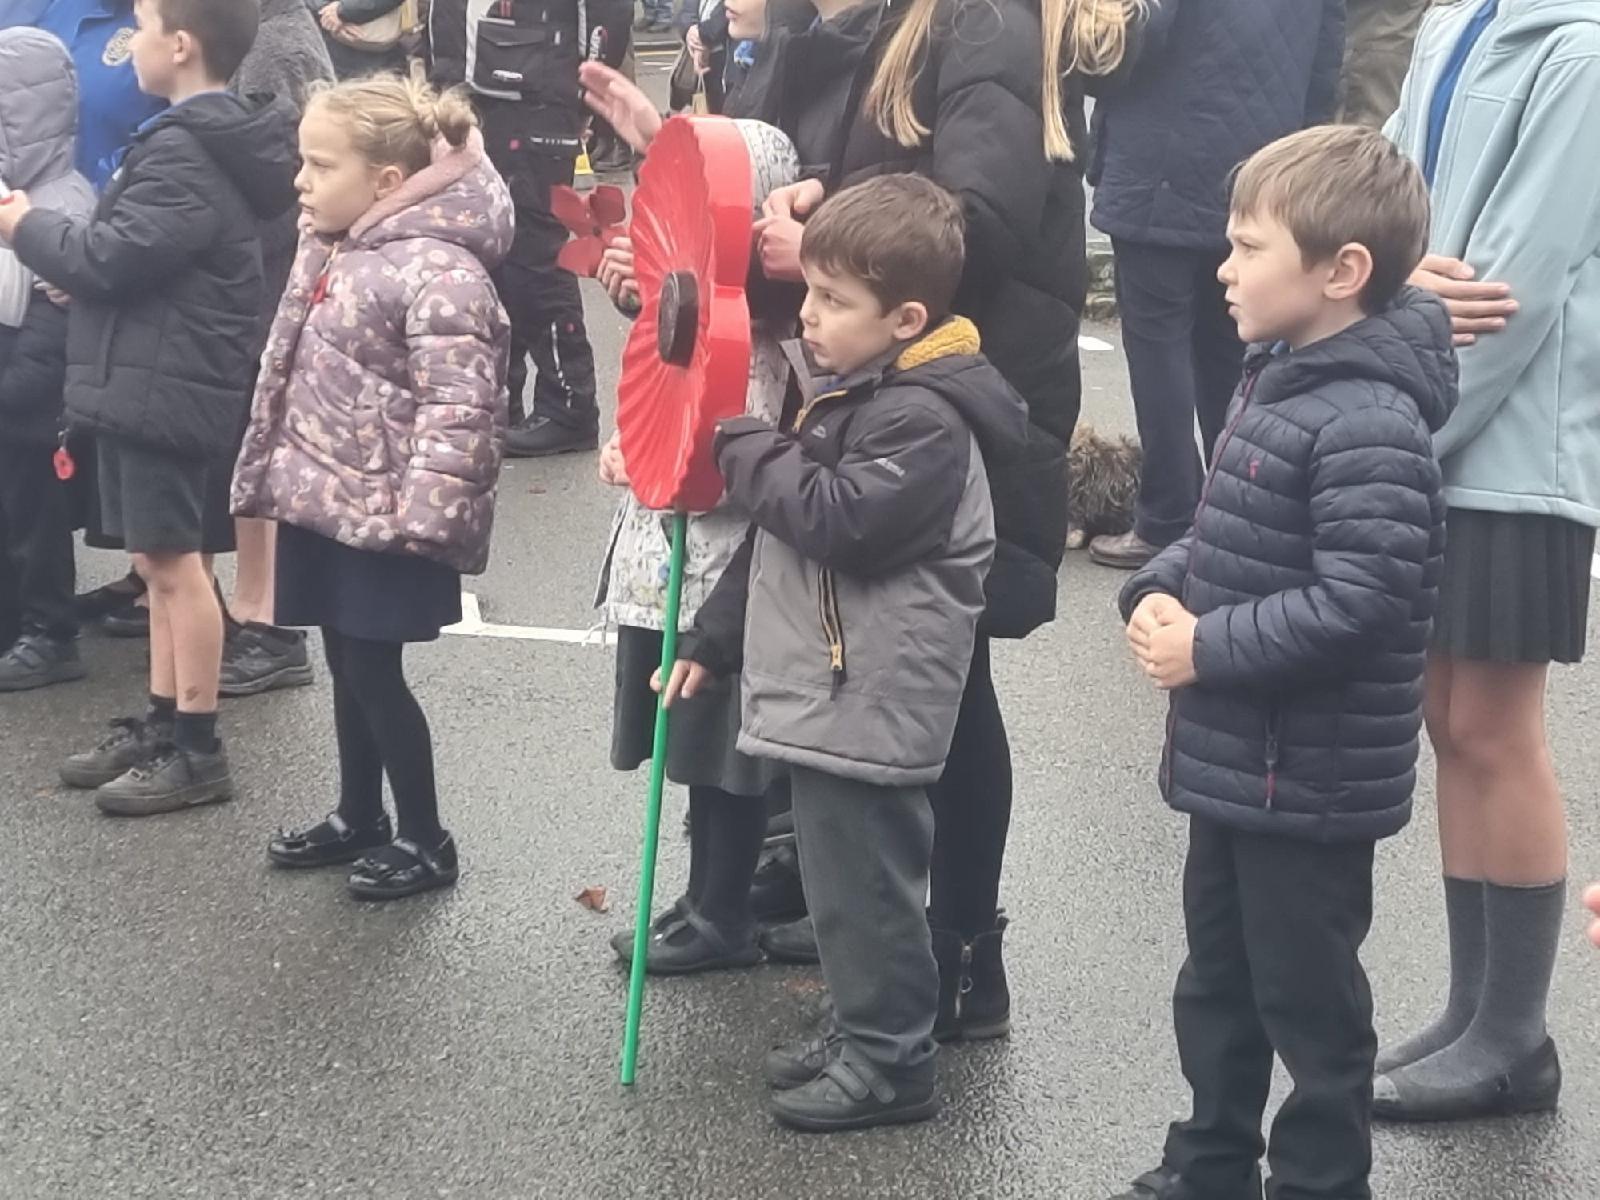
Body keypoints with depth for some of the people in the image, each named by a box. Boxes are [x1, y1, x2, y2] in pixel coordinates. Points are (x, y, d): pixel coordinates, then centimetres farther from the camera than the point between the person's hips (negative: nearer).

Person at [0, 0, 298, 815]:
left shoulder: (182, 153, -19)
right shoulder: (206, 141, 14)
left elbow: (111, 258, -21)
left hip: (161, 387, -10)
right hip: (151, 381, 10)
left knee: (174, 564, -4)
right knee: (157, 562, 14)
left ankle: (198, 750, 3)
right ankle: (161, 725, 23)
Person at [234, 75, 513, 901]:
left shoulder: (437, 272, -22)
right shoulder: (331, 252, 8)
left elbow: (456, 406, -26)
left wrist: (422, 517, -27)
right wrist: (271, 475, 20)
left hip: (377, 516, -8)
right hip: (321, 503, 9)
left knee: (373, 672, 0)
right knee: (347, 667, 18)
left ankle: (425, 841, 15)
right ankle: (358, 818, 34)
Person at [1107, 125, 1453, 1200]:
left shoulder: (1368, 428, -24)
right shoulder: (1277, 380, 7)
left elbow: (1356, 606, -28)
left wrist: (1206, 650, -20)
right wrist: (1161, 592, -1)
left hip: (1310, 784, -10)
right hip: (1233, 761, 10)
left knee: (1309, 1006, 6)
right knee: (1218, 986, 23)